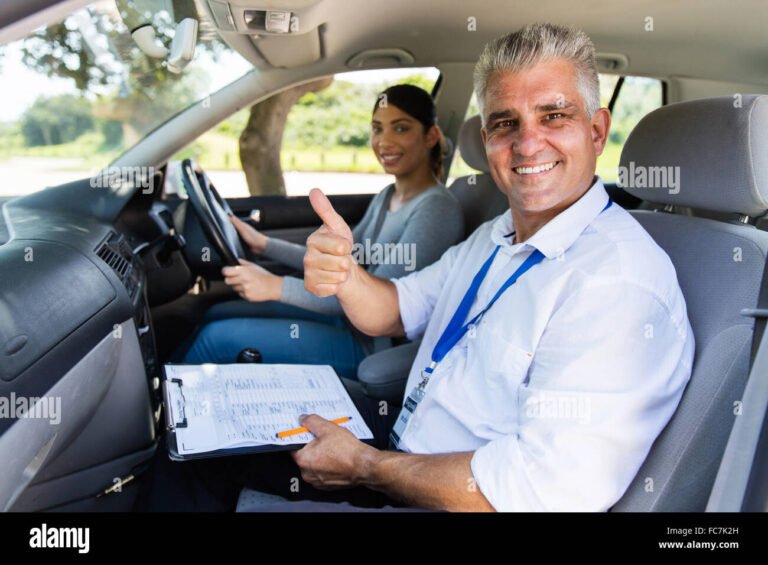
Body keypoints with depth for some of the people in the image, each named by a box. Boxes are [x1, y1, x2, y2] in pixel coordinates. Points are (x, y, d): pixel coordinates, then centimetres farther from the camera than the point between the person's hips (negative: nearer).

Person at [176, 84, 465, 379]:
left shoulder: (437, 210, -20)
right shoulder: (387, 197, 9)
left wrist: (277, 286, -26)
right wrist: (262, 244, 8)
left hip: (373, 347, -9)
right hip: (348, 318, 9)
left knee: (217, 338, -7)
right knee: (216, 314, 10)